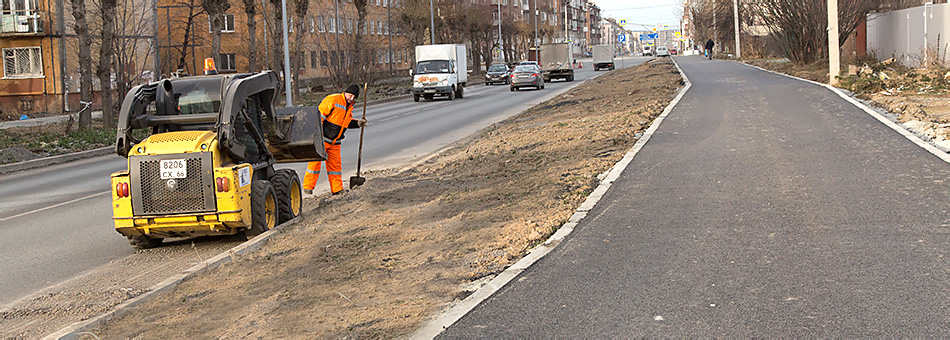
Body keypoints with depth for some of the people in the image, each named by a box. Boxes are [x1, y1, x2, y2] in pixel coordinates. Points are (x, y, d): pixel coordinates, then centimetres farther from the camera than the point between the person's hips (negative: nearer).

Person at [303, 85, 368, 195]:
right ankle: (308, 186, 5)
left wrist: (358, 123, 11)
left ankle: (337, 189, 14)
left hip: (335, 142, 7)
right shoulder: (333, 99, -14)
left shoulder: (349, 107, 13)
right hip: (322, 139, -7)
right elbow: (319, 114, -17)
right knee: (315, 162, -5)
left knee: (335, 164, 7)